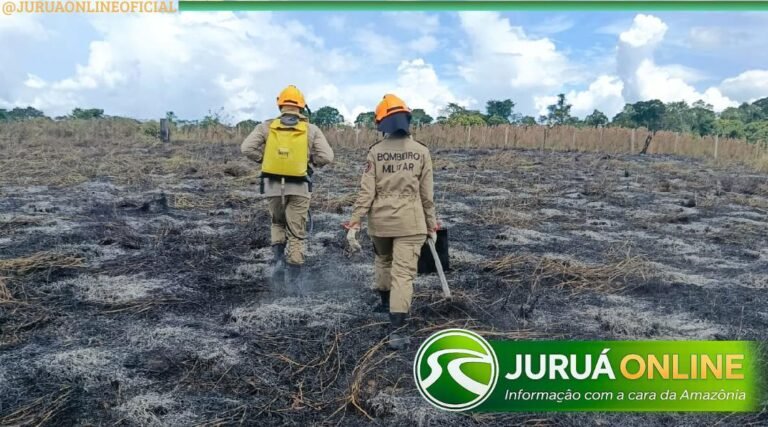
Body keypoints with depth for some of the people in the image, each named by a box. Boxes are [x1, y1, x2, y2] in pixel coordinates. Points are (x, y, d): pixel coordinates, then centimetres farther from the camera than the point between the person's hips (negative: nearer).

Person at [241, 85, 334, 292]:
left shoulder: (267, 126, 2)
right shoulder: (311, 130, 0)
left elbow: (247, 148, -8)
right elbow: (327, 157, -7)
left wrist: (264, 159, 8)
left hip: (273, 186, 1)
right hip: (299, 188, -1)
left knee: (277, 224, 26)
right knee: (296, 234, 8)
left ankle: (279, 261, 10)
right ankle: (293, 280, 11)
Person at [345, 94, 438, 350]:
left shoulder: (375, 151, -4)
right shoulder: (421, 152, -2)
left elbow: (366, 191, -8)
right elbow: (427, 194, 0)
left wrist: (354, 223, -5)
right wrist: (431, 224, 9)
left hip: (380, 220, 2)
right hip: (410, 221, -1)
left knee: (383, 260, 27)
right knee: (403, 273, -3)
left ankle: (386, 302, 46)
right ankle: (396, 331, -8)